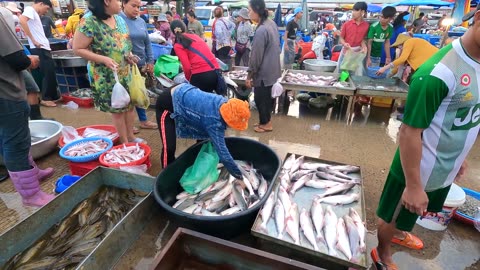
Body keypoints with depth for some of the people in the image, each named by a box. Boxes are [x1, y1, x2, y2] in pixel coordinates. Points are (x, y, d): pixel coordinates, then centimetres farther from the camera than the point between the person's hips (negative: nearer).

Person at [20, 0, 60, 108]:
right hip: (39, 49, -9)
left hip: (44, 48, 9)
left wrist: (46, 42, 14)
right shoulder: (30, 9, -5)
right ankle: (45, 98, 4)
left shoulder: (36, 14, 22)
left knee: (51, 73, 13)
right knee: (48, 73, -5)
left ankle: (54, 96, 22)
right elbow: (22, 20, -24)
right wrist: (33, 40, -24)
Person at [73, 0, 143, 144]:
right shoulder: (89, 22, -18)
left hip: (126, 72, 7)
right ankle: (124, 142, 21)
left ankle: (131, 136, 31)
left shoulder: (119, 19, 4)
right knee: (117, 109, 5)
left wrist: (129, 54, -2)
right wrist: (104, 59, -25)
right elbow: (78, 49, -15)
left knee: (129, 104, 13)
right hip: (108, 77, -6)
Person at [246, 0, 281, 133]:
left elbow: (256, 57, -21)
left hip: (263, 72, -9)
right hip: (272, 70, 9)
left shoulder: (261, 31, -25)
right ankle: (267, 120, 34)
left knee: (260, 99, 7)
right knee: (267, 97, 20)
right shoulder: (271, 23, 4)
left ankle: (265, 123, 22)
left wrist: (249, 76, -11)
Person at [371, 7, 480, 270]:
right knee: (393, 218, 17)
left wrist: (459, 156, 18)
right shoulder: (439, 72, -28)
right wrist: (413, 186, -21)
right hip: (420, 170, -7)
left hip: (445, 169, 8)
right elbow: (409, 132, -25)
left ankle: (400, 231, 59)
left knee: (414, 214, 30)